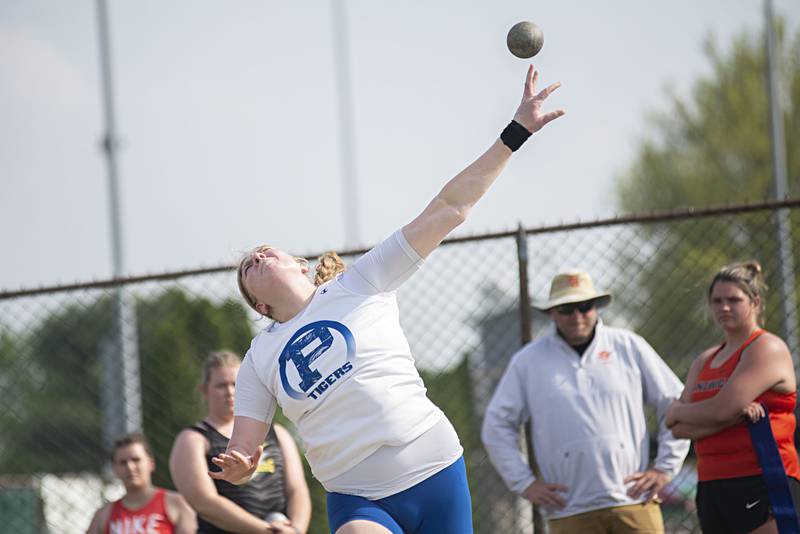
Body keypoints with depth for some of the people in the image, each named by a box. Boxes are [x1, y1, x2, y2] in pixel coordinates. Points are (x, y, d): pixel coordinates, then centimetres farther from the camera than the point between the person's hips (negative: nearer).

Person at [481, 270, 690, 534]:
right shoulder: (528, 361, 9)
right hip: (571, 512, 0)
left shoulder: (629, 347, 9)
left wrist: (665, 468, 5)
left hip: (634, 502, 0)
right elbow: (496, 426, 13)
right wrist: (524, 482, 4)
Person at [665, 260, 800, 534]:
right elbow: (678, 428, 5)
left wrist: (678, 411, 4)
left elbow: (721, 410, -15)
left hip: (761, 483, -8)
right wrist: (736, 415, -10)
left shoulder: (767, 348, -4)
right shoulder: (705, 361, 19)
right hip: (713, 488, 8)